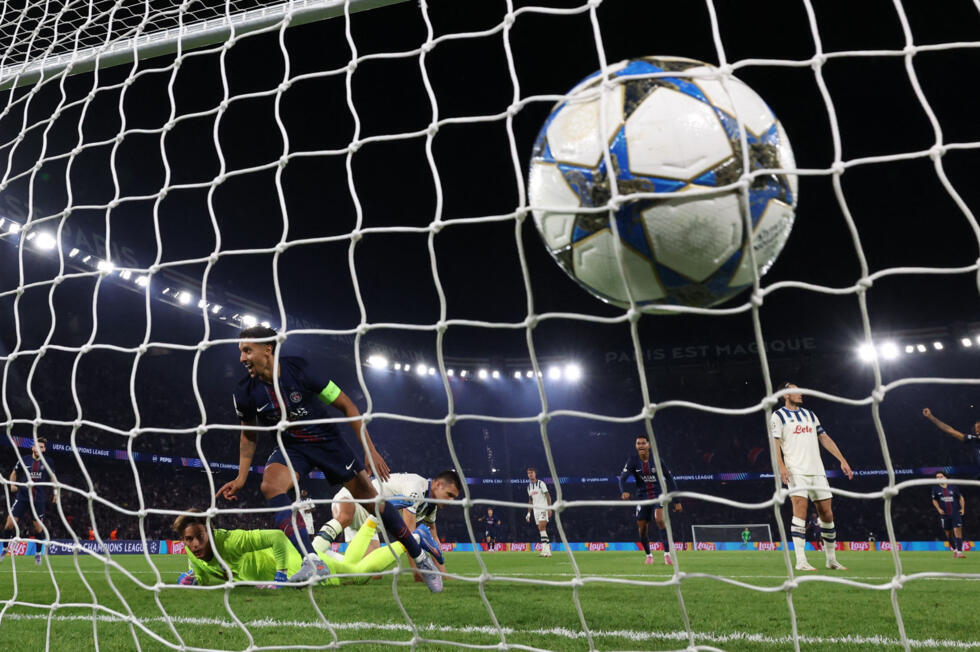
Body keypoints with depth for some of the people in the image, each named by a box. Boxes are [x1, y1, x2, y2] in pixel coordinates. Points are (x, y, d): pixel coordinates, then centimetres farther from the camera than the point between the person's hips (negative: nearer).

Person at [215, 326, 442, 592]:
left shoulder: (299, 369, -24)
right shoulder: (245, 393, -14)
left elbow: (347, 406, -16)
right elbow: (249, 435, 7)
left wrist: (370, 449, -20)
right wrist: (241, 478, -1)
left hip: (327, 440, -2)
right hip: (291, 446, 3)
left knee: (374, 503, -2)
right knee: (270, 485, -31)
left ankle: (419, 557, 18)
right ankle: (313, 562, -32)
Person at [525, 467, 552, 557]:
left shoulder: (541, 483, -4)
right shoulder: (529, 486, 14)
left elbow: (547, 495, -9)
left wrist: (549, 507, -19)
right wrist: (529, 513, 18)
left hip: (543, 508, -6)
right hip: (535, 510, 6)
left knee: (542, 528, -18)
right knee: (541, 529, 3)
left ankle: (545, 548, -19)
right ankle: (548, 548, 7)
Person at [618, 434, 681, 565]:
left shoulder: (657, 460, -8)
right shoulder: (633, 460, -7)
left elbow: (669, 479, 0)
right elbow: (623, 477, -16)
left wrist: (677, 501, 0)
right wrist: (623, 492, -37)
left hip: (658, 495, -2)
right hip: (642, 497, 2)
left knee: (659, 519, -27)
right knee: (642, 529, 3)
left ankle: (667, 553, -19)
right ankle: (649, 555, 28)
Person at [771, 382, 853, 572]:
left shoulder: (809, 414, 21)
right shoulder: (778, 416, 3)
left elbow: (824, 438, 21)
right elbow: (775, 443, -7)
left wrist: (842, 460, 13)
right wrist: (781, 467, -21)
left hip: (817, 471, 6)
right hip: (796, 471, -6)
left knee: (827, 514, 6)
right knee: (800, 510, -17)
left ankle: (831, 560, 19)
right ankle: (800, 561, -16)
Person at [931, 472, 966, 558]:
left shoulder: (953, 487, 3)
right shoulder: (936, 489, 5)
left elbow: (960, 497, 12)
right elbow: (934, 500, 14)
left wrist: (962, 508, 0)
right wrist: (939, 509, 0)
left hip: (956, 513, -2)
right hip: (945, 515, 2)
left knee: (957, 531, -13)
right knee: (948, 533, 9)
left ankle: (959, 552, -13)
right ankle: (954, 550, 29)